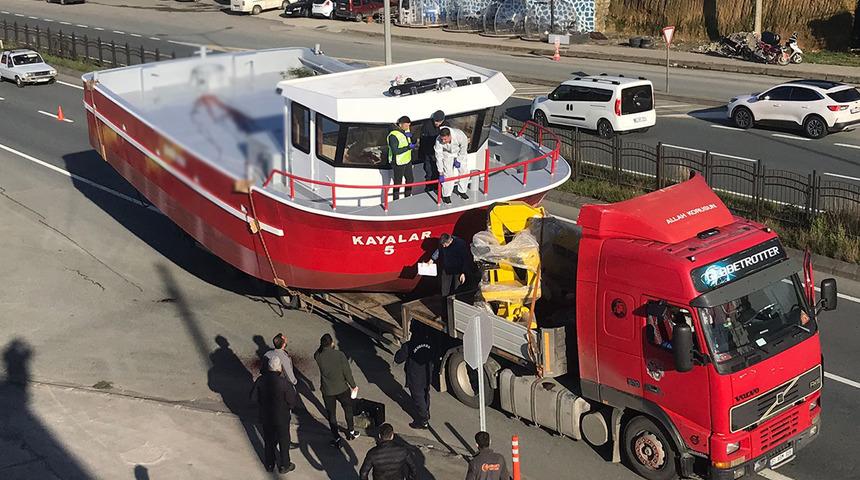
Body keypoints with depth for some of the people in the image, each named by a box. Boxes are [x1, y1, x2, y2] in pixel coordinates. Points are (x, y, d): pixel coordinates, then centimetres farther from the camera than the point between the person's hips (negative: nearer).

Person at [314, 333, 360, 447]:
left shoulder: (318, 357, -15)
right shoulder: (339, 355, -21)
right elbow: (347, 372, -14)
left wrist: (323, 345, -2)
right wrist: (353, 385, 0)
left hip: (327, 391, 1)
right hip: (342, 389, -1)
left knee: (331, 414, 16)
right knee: (348, 409, 24)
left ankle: (336, 439, 20)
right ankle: (351, 432, 38)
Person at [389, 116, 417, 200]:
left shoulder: (406, 130, 0)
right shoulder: (394, 135, -25)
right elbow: (395, 151, -29)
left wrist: (410, 135, -12)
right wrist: (408, 147, -30)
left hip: (407, 160, 8)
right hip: (398, 163, -8)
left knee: (410, 179, 21)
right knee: (398, 182, 4)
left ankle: (408, 196, 41)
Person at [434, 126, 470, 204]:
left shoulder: (459, 135, -37)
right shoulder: (438, 141, -34)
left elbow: (464, 146, -16)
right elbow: (439, 157, -29)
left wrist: (458, 160, -15)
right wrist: (441, 173, -28)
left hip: (460, 153, 1)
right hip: (447, 154, -1)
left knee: (464, 171, 0)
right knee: (447, 174, -10)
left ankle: (462, 191, 21)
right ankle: (446, 195, 4)